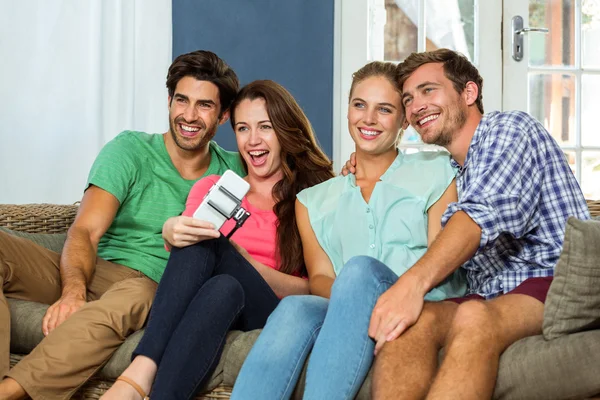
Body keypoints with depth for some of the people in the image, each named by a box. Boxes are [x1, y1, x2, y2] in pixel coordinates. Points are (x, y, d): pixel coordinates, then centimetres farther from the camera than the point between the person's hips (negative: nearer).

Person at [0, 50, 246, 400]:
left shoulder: (232, 171, 13)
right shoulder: (130, 150, 5)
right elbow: (85, 231, -6)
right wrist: (73, 290, -26)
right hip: (88, 271, 1)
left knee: (135, 296, -40)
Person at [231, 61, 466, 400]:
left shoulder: (435, 172, 14)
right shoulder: (314, 200, 21)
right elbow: (319, 278, 10)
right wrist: (345, 295, -14)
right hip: (350, 317, 2)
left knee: (360, 268, -32)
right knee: (295, 308, -32)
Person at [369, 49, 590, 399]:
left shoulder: (510, 128, 2)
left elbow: (485, 212, -17)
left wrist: (414, 282, -33)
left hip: (557, 280, -6)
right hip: (489, 298, 6)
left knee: (474, 318, -38)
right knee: (408, 320, -25)